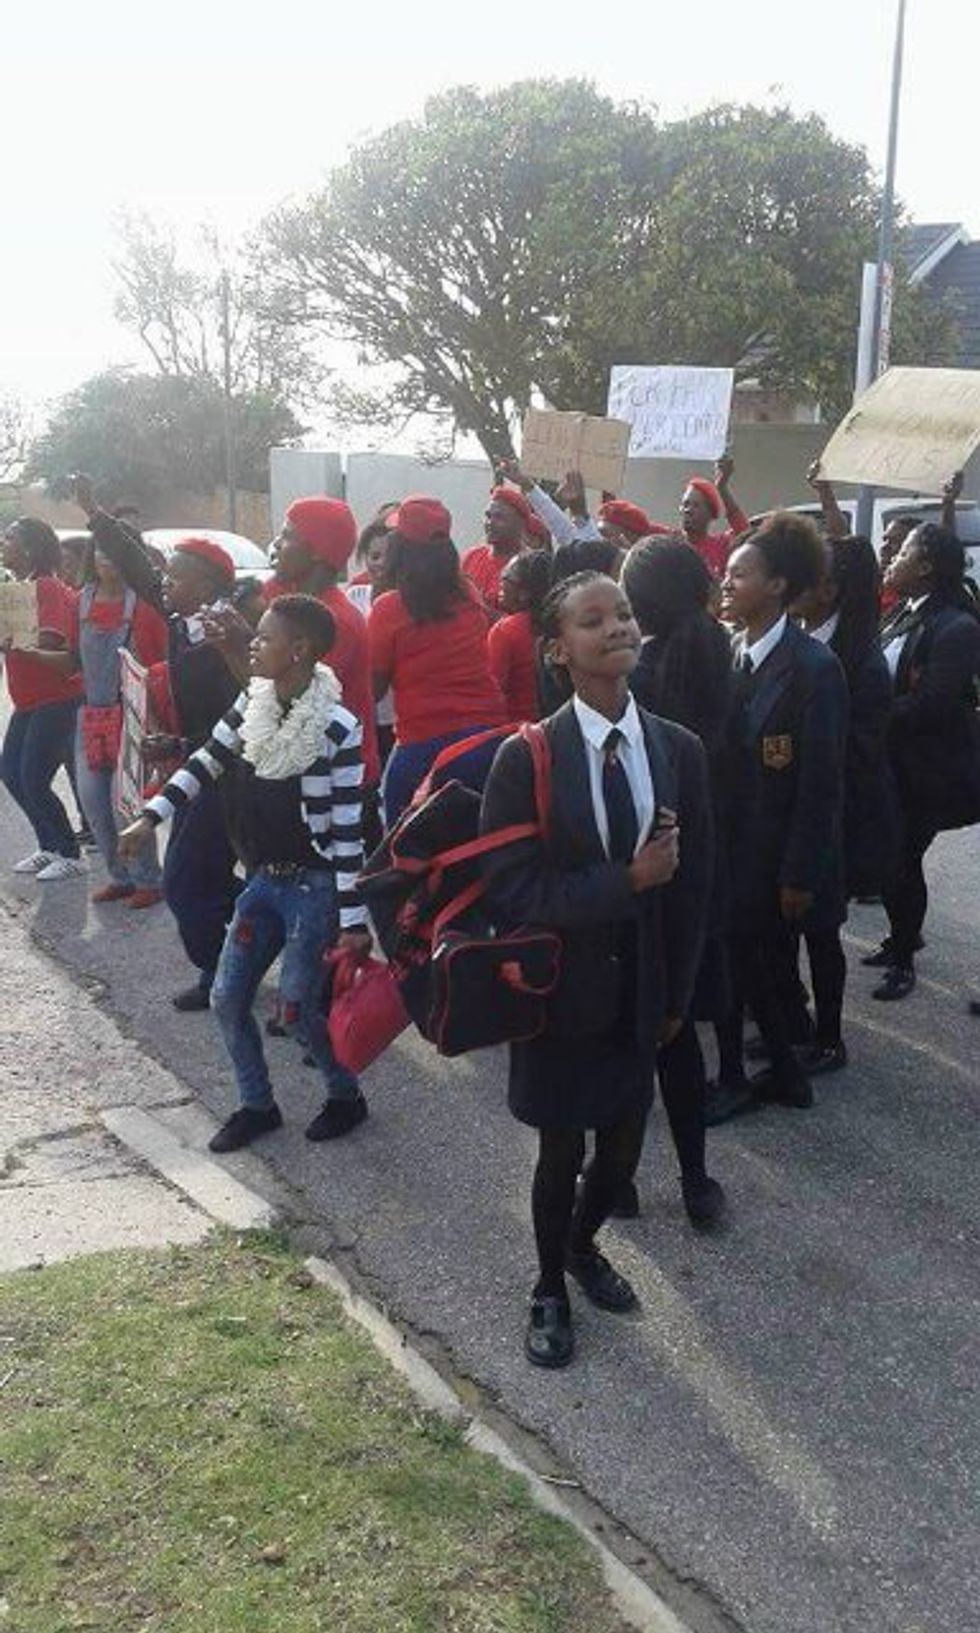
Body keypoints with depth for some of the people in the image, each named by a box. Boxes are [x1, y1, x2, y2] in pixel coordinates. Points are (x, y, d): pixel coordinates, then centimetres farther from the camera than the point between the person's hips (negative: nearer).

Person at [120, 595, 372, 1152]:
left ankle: (347, 1098, 22)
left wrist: (353, 920, -18)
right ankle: (256, 1106, 27)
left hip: (313, 884, -7)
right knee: (228, 998, 7)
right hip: (264, 878, 7)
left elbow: (347, 831, -18)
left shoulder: (337, 727, -19)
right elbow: (207, 761, 10)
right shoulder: (254, 702, -1)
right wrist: (151, 816, 2)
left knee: (299, 1006, -4)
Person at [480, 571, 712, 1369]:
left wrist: (677, 997, 4)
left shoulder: (681, 751, -5)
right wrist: (627, 880, -26)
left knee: (622, 1150, 17)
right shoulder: (526, 758, -16)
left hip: (640, 993, 3)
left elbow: (693, 884, 2)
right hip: (560, 992, -3)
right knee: (562, 1154, 12)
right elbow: (513, 892, -20)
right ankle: (550, 1290, 39)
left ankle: (583, 1245, 49)